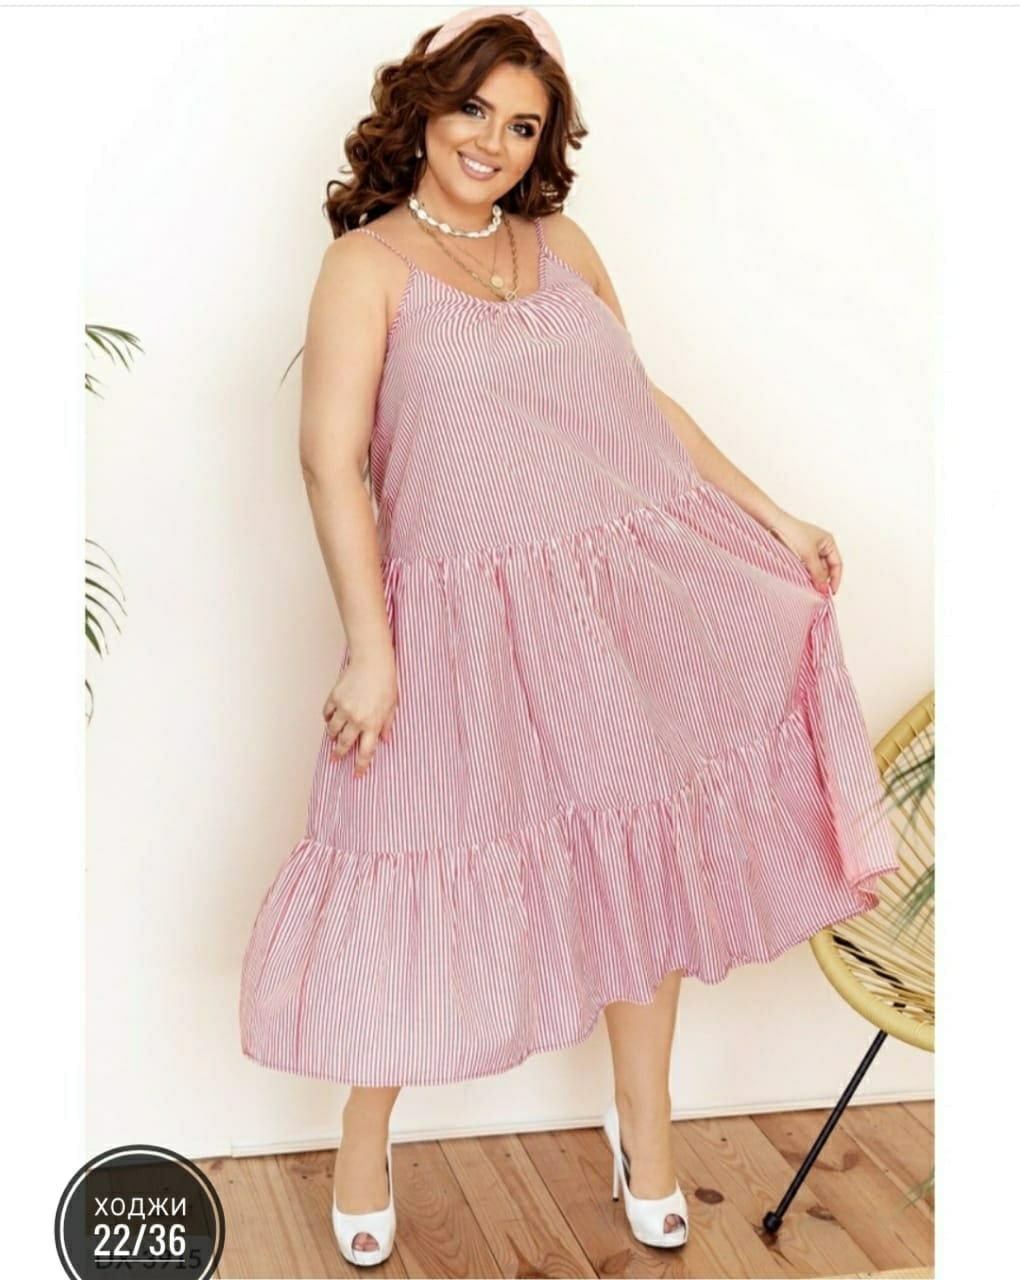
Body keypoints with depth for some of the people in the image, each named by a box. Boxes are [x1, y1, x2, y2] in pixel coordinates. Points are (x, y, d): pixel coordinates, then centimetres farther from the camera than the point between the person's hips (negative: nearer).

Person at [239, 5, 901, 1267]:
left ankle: (644, 1123, 31)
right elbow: (330, 457, -11)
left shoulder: (563, 245, 12)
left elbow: (644, 404, 18)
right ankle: (364, 1146, 26)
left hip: (631, 591, 5)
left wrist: (770, 515, 15)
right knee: (422, 876, 3)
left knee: (643, 849, 11)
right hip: (469, 617, -5)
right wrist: (369, 649, -16)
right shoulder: (369, 262, -3)